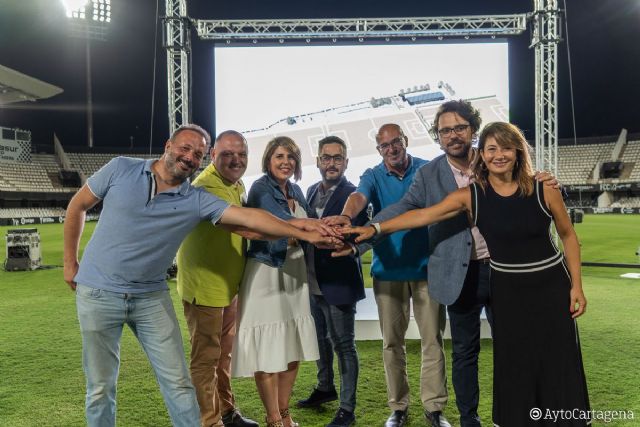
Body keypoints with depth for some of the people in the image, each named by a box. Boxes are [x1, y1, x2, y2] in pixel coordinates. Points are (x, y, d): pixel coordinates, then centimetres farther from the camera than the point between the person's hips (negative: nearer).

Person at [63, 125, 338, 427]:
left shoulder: (197, 201, -6)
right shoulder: (120, 169, -6)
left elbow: (249, 218, -15)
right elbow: (78, 206, 5)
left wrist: (304, 234, -23)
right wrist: (70, 262, 7)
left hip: (152, 297, 1)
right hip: (98, 293, -1)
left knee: (178, 383, 3)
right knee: (101, 387, 9)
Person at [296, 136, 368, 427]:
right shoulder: (312, 191, 10)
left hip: (338, 283, -7)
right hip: (312, 282, 8)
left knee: (343, 345, 2)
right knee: (321, 338, 22)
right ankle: (325, 388, 42)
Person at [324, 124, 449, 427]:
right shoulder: (373, 176, 2)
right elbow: (359, 196, -19)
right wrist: (346, 215, -42)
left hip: (426, 266, 0)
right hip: (388, 269, 1)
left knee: (432, 339, 3)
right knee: (392, 342, 8)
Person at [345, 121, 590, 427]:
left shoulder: (543, 190, -11)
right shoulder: (471, 196, -9)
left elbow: (568, 235, 0)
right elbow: (424, 214, -15)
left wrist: (576, 285, -2)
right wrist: (375, 228, -23)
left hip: (551, 285, -1)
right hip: (507, 289, 1)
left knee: (558, 364, 6)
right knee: (514, 366, 11)